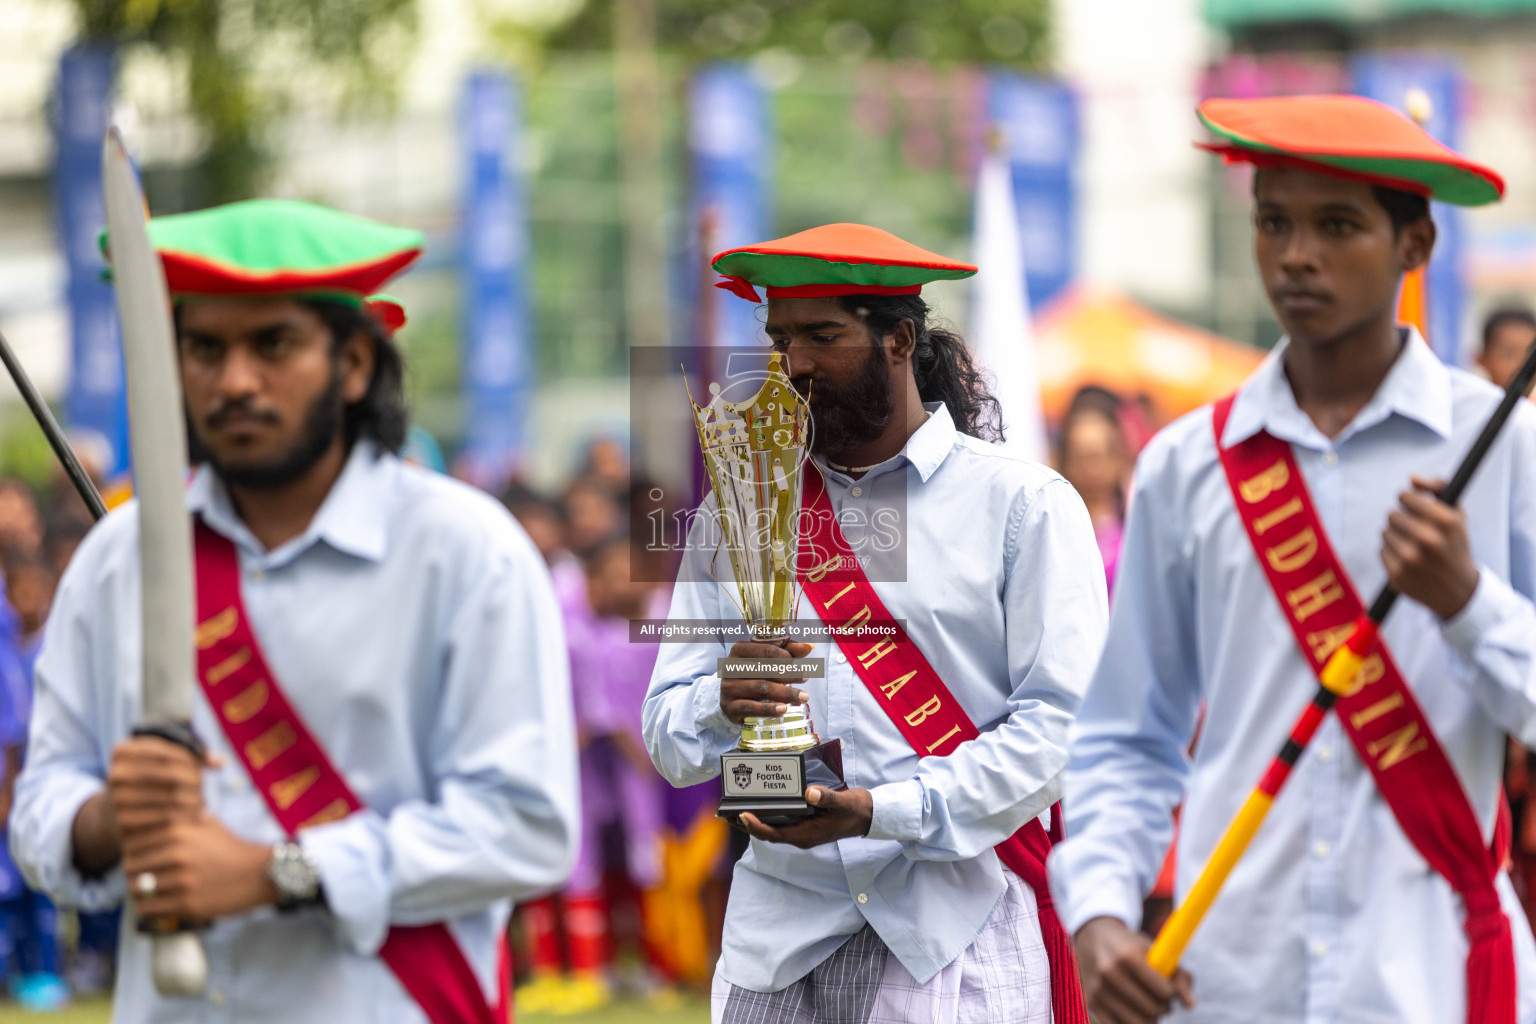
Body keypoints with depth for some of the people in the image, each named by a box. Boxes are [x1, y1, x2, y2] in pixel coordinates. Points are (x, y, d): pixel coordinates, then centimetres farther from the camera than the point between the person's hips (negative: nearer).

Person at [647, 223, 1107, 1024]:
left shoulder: (1024, 505, 3)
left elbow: (1063, 719, -6)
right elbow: (666, 732, 9)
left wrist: (887, 810, -17)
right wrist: (723, 703, -15)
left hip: (957, 937, -3)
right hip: (780, 929, 3)